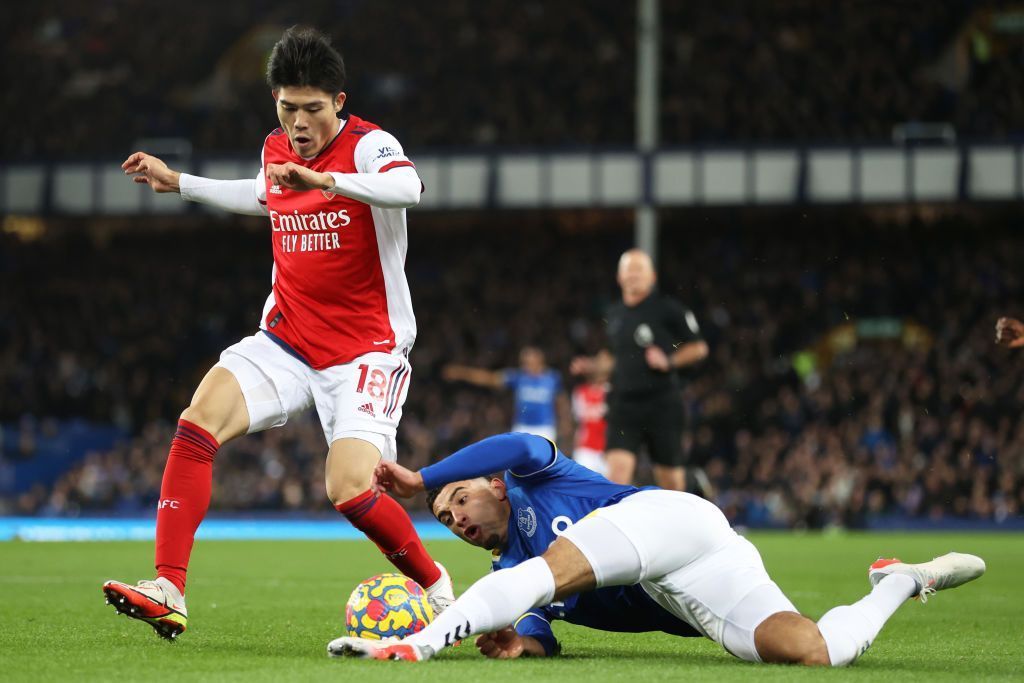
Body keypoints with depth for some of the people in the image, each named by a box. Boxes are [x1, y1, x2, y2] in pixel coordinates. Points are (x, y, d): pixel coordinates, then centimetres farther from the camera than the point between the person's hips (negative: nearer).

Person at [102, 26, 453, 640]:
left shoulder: (367, 145, -13)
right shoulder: (276, 151, 7)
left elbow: (407, 188, -38)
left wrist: (325, 180, -51)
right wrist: (179, 183, 33)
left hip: (366, 350, -6)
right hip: (286, 341, 6)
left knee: (350, 491, -21)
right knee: (200, 421, -18)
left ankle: (436, 584, 8)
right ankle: (167, 592, -19)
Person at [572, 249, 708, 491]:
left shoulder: (668, 309, -5)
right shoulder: (614, 314, 12)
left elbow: (699, 347, 0)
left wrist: (670, 361, -15)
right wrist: (593, 365, 12)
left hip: (662, 404, -3)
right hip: (623, 404, 3)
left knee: (668, 475, 6)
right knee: (617, 466, -16)